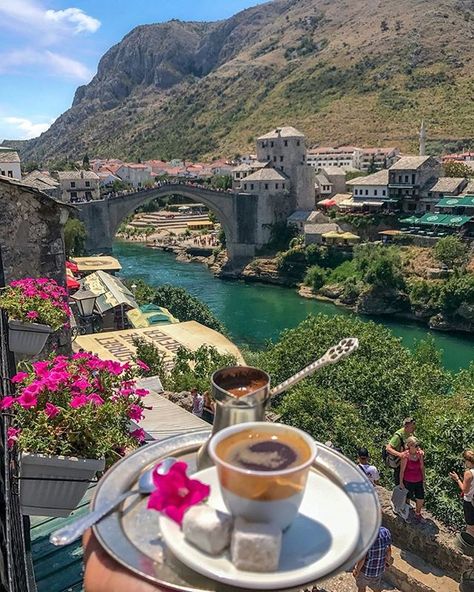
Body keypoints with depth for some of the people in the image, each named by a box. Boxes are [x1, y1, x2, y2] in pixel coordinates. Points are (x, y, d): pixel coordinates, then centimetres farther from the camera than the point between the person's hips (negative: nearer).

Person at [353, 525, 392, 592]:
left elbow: (361, 558, -26)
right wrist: (388, 562, 15)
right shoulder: (386, 532, -20)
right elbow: (388, 551, -5)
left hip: (365, 570, -4)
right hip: (379, 569, 4)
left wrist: (357, 569, -7)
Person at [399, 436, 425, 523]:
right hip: (408, 482, -4)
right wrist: (401, 483, -8)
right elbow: (402, 470, -13)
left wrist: (423, 478, 11)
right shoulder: (406, 456, -22)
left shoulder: (420, 454, -9)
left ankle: (417, 514, 39)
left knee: (421, 500, 12)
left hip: (418, 481, 4)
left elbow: (422, 467, 5)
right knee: (407, 499, 14)